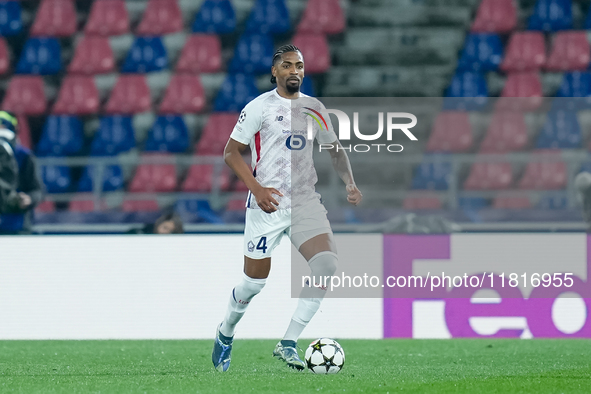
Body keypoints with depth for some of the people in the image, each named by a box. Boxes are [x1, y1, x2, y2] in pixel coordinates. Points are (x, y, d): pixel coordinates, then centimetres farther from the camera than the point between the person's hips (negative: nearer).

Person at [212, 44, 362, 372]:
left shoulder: (313, 108, 10)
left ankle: (288, 344, -12)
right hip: (268, 204, -4)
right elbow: (231, 152, -4)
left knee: (326, 264, -18)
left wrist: (349, 183, 6)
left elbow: (334, 148, 23)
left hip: (306, 203, 4)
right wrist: (257, 188, -16)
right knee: (255, 280, 1)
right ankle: (226, 333, 33)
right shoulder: (260, 106, -4)